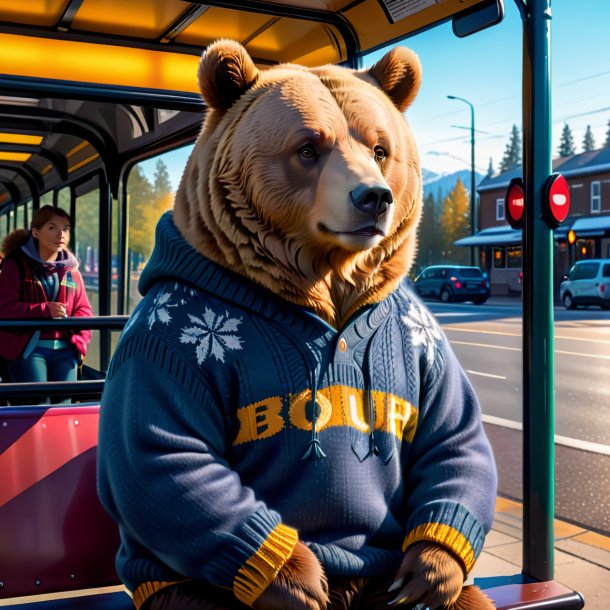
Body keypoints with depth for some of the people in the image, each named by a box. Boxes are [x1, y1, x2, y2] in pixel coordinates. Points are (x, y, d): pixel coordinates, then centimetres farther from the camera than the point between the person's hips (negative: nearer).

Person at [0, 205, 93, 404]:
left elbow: (84, 309, 14)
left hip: (64, 350, 4)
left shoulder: (70, 269, 13)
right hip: (27, 349, -4)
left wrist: (79, 341, -3)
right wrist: (44, 310, -20)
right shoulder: (16, 265, 0)